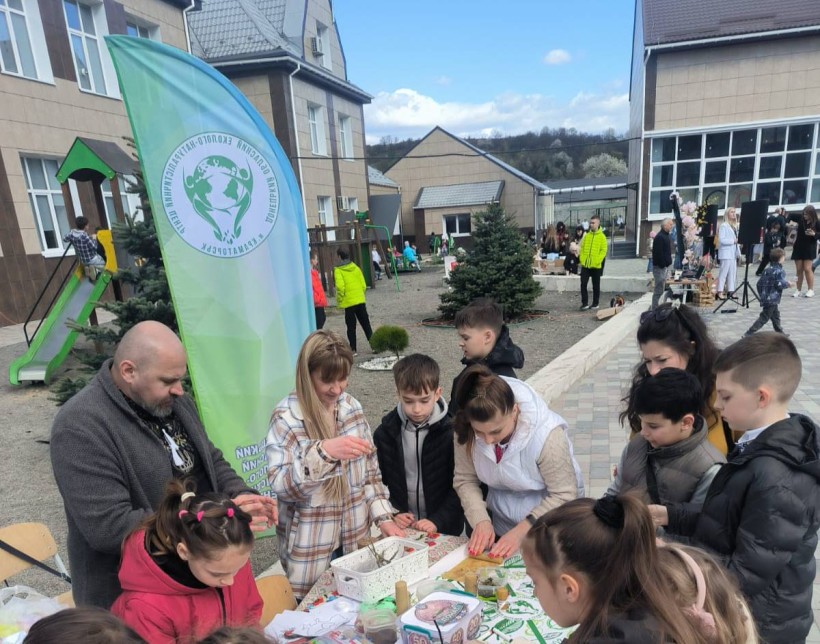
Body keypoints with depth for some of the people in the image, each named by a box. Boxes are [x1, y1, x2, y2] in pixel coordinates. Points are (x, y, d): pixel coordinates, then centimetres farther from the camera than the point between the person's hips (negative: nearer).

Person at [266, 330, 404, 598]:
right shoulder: (287, 417, -16)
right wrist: (323, 452, -36)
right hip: (311, 548, -4)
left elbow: (370, 470, 5)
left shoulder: (351, 406, -3)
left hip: (356, 537, 4)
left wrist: (383, 516, -4)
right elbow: (281, 486, -23)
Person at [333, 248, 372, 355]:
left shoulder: (338, 270, -8)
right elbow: (363, 285, 6)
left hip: (349, 303, -4)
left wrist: (339, 301, -7)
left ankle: (353, 350, 7)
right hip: (361, 301, 4)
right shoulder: (355, 267, 7)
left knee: (351, 327, 5)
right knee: (366, 325, 13)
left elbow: (340, 287, -18)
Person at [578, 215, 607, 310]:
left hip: (596, 266, -3)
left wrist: (597, 261, -16)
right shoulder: (586, 235, 9)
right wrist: (581, 259, -3)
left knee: (596, 286, 7)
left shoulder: (602, 236, -3)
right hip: (585, 265, 3)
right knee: (583, 284, -2)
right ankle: (585, 303, 5)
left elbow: (603, 250, -7)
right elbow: (582, 248, 11)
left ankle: (595, 304, 19)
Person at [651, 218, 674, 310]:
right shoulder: (660, 237, -16)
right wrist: (663, 266, -21)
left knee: (663, 289, 13)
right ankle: (655, 309, -4)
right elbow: (658, 253, -22)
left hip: (666, 266, 10)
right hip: (660, 267, -10)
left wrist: (668, 264, 17)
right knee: (659, 290, -8)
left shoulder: (667, 236, 16)